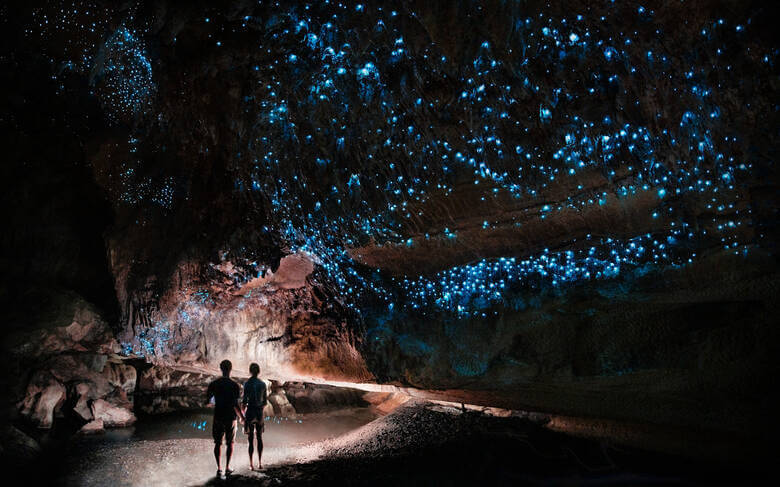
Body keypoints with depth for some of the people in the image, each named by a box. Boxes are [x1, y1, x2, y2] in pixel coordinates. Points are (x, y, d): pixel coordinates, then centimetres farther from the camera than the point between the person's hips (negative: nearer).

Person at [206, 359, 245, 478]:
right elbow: (235, 405, -16)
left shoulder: (213, 384, -5)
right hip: (231, 417, -1)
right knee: (230, 443, 13)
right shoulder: (235, 385, -11)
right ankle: (227, 467, 15)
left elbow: (207, 402, -1)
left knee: (218, 443, 11)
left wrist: (208, 402, 23)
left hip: (218, 417, 1)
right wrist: (242, 416, -2)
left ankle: (219, 468, 8)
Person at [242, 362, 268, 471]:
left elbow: (244, 401, -10)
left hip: (250, 411, -3)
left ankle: (251, 464, 6)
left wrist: (243, 415, -1)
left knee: (251, 439, 4)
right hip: (259, 413, 3)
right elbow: (265, 402, 5)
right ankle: (260, 463, 17)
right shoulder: (263, 384, 0)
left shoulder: (247, 384, -9)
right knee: (259, 438, 14)